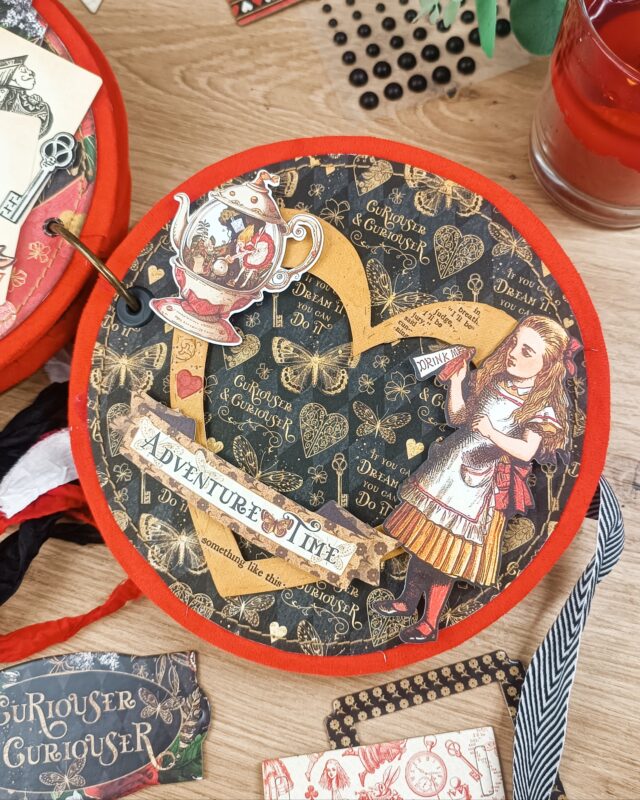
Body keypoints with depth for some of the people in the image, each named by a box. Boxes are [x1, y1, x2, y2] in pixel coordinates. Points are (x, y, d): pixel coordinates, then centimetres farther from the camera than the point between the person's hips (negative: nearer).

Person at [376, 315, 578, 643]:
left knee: (448, 551, 2)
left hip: (481, 482, -6)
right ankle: (407, 601, 31)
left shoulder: (541, 405, -12)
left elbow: (527, 452, -21)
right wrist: (457, 380, -1)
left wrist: (491, 432, -24)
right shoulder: (493, 379, 4)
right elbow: (457, 416, 9)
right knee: (423, 534, 13)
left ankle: (429, 623, 20)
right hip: (448, 467, 6)